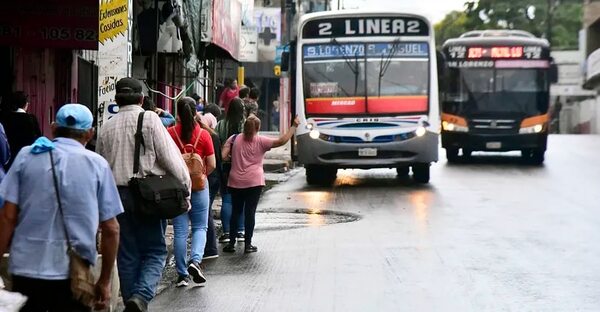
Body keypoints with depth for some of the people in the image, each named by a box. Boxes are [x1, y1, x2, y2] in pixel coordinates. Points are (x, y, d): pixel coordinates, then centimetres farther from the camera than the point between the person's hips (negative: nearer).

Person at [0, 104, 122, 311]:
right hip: (74, 272, -1)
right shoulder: (97, 164, 2)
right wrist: (104, 280, 9)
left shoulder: (27, 156, 3)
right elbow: (111, 229, 0)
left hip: (27, 267, 1)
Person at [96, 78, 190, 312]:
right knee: (155, 252, 3)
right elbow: (170, 157, -9)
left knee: (127, 255, 12)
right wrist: (184, 186, -1)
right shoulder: (150, 120, -5)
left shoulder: (107, 128, 9)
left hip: (117, 194, 4)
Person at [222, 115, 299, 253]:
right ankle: (248, 244, 2)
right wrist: (294, 126, 0)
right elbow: (282, 141, -8)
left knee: (235, 212, 11)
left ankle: (231, 243, 11)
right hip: (254, 182, -3)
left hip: (235, 182, 3)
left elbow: (224, 156, -5)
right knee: (250, 212, 1)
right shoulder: (261, 141, -4)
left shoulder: (234, 139, 3)